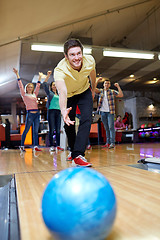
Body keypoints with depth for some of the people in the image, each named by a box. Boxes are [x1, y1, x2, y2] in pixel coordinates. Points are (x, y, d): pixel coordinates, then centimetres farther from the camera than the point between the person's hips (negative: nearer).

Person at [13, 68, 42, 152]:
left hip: (37, 114, 5)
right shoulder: (24, 95, 5)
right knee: (26, 130, 0)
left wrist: (40, 77, 27)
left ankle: (36, 146, 3)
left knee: (35, 131, 2)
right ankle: (22, 146, 9)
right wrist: (17, 75, -6)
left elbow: (38, 86, 24)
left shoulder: (34, 95, 18)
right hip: (30, 114, -5)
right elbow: (20, 86, -1)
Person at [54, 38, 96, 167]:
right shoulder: (60, 70, -38)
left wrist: (93, 89, 13)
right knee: (69, 124, 1)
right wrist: (63, 110, -74)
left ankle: (78, 154, -21)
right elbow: (62, 92, -55)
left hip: (84, 91, 2)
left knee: (86, 119, -19)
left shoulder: (90, 60, -26)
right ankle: (73, 150, 27)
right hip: (68, 95, -1)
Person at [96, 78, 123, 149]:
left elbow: (121, 95, -5)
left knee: (111, 127, -11)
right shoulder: (100, 91, 13)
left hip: (110, 112, -3)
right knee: (106, 128, 7)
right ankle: (108, 143, 10)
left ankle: (112, 143, -12)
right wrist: (97, 81, -8)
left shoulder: (112, 92, 6)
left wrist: (118, 86, -9)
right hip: (103, 112, 3)